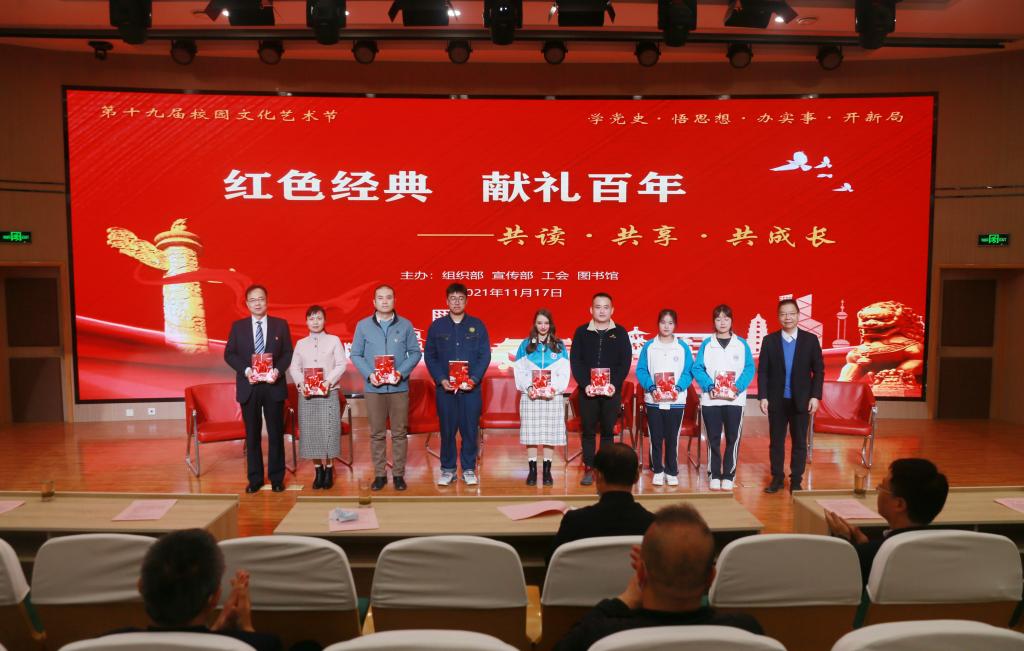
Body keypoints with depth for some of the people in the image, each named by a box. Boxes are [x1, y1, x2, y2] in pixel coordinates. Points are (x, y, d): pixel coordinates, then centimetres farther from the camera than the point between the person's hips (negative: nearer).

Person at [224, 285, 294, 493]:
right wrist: (246, 370, -12)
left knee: (276, 433, 5)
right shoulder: (238, 326, 6)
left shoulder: (280, 324, 5)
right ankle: (255, 478, 18)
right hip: (248, 387, 1)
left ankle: (276, 478, 15)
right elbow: (229, 354, 4)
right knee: (252, 434, 8)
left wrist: (277, 370, -14)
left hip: (273, 386, -1)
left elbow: (288, 353, 3)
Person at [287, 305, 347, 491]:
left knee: (328, 431, -4)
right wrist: (301, 383, -10)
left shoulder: (334, 340, 6)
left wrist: (329, 381, -15)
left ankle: (329, 470, 5)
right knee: (310, 432, 2)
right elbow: (294, 367, 8)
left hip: (328, 392, -2)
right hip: (306, 393, 3)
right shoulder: (301, 343, 13)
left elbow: (341, 364, -1)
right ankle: (318, 470, 11)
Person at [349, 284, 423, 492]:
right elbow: (356, 354, 5)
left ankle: (399, 474, 14)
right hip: (373, 388, 0)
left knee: (399, 433, 4)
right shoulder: (363, 325, 5)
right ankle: (379, 474, 16)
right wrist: (369, 374, -10)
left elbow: (415, 352, 4)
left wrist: (402, 372, -11)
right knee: (377, 434, 7)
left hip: (399, 387, 0)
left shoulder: (405, 325, 3)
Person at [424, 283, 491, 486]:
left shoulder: (477, 325, 6)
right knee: (447, 429, 4)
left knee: (470, 429, 3)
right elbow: (429, 356, 5)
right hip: (445, 387, 0)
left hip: (471, 387, 0)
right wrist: (441, 379, -9)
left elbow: (485, 355, 2)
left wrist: (474, 379, -12)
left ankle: (469, 469, 15)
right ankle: (448, 469, 16)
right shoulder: (436, 326, 7)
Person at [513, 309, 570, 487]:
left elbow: (564, 372, 4)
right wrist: (528, 388, -10)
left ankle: (547, 471, 8)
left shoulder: (559, 346, 9)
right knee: (530, 433, -1)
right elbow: (519, 371, 4)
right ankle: (532, 471, 7)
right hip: (530, 396, 0)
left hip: (553, 397, 0)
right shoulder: (526, 345, 9)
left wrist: (555, 389, -10)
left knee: (550, 434, 0)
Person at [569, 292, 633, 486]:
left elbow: (626, 362, 0)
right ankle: (589, 469, 13)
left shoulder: (620, 333, 4)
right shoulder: (581, 332, 4)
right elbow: (575, 361, 0)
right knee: (588, 431, 5)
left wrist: (614, 384, -13)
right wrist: (585, 384, -12)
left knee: (608, 431, 5)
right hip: (587, 391, 0)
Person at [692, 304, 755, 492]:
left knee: (733, 439, 2)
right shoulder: (706, 344, 5)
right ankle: (714, 475, 13)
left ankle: (729, 476, 11)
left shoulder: (742, 344, 5)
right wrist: (709, 387, -15)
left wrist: (738, 388, -15)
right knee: (713, 439, 4)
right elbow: (697, 369, -1)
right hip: (710, 399, 0)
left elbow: (749, 369, -1)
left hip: (735, 399, 0)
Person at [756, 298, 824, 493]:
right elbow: (762, 371, 1)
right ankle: (777, 479, 18)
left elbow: (819, 370, 2)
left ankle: (796, 480, 17)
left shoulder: (810, 340, 1)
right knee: (776, 441, 7)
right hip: (777, 400, 0)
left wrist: (815, 396, -6)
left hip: (801, 400, 0)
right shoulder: (769, 340, 1)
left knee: (799, 442, 6)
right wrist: (763, 396, -6)